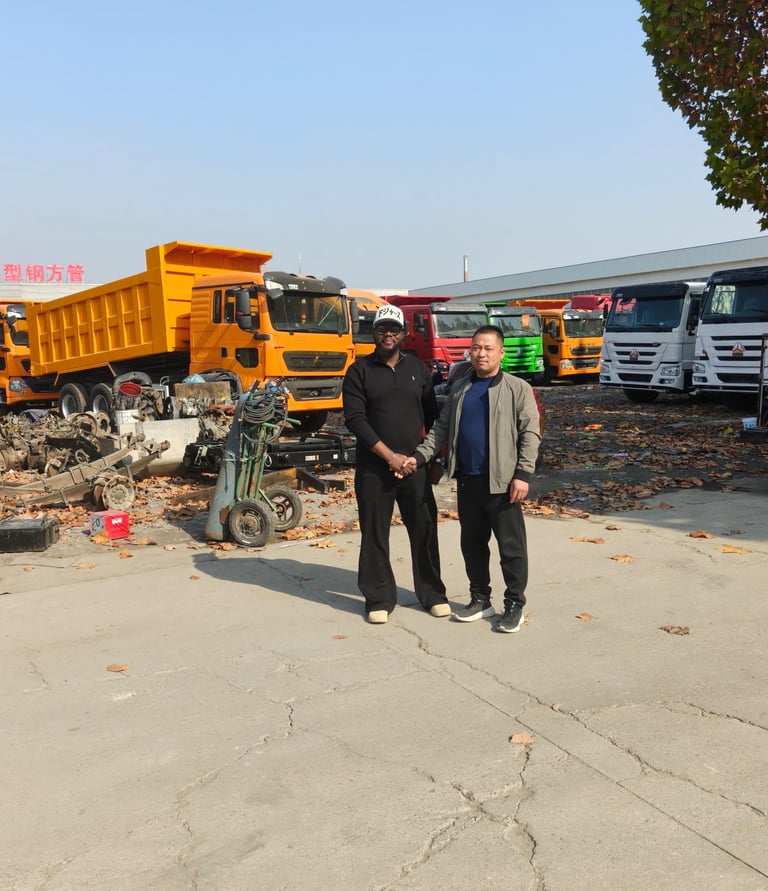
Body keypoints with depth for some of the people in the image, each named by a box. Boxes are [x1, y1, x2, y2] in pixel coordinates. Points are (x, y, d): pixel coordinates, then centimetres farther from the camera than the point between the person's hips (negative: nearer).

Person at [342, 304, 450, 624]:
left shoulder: (418, 368, 10)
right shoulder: (359, 371, 0)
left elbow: (432, 416, 13)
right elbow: (355, 419, -9)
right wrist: (389, 456, -14)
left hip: (415, 465, 2)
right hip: (373, 468, -2)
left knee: (425, 529, 7)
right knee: (375, 534, 4)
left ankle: (433, 594, 21)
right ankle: (379, 598, 16)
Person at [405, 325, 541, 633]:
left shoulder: (518, 388, -3)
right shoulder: (460, 388, 12)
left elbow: (530, 433, -8)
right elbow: (442, 427, 11)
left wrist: (523, 474, -16)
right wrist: (420, 456, -2)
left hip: (501, 480, -5)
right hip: (467, 480, 5)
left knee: (510, 544, 3)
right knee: (472, 542, 13)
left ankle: (514, 604, 15)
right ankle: (480, 599, 27)